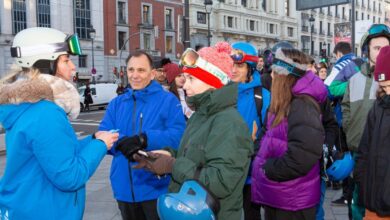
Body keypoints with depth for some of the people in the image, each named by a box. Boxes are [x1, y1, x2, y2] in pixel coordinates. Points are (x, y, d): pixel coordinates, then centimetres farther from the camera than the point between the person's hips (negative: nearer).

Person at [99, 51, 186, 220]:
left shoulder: (168, 100, -4)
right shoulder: (116, 103, 9)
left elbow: (179, 135, -16)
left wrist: (145, 139, -26)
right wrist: (120, 142, -23)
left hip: (156, 188, -4)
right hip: (124, 189, 4)